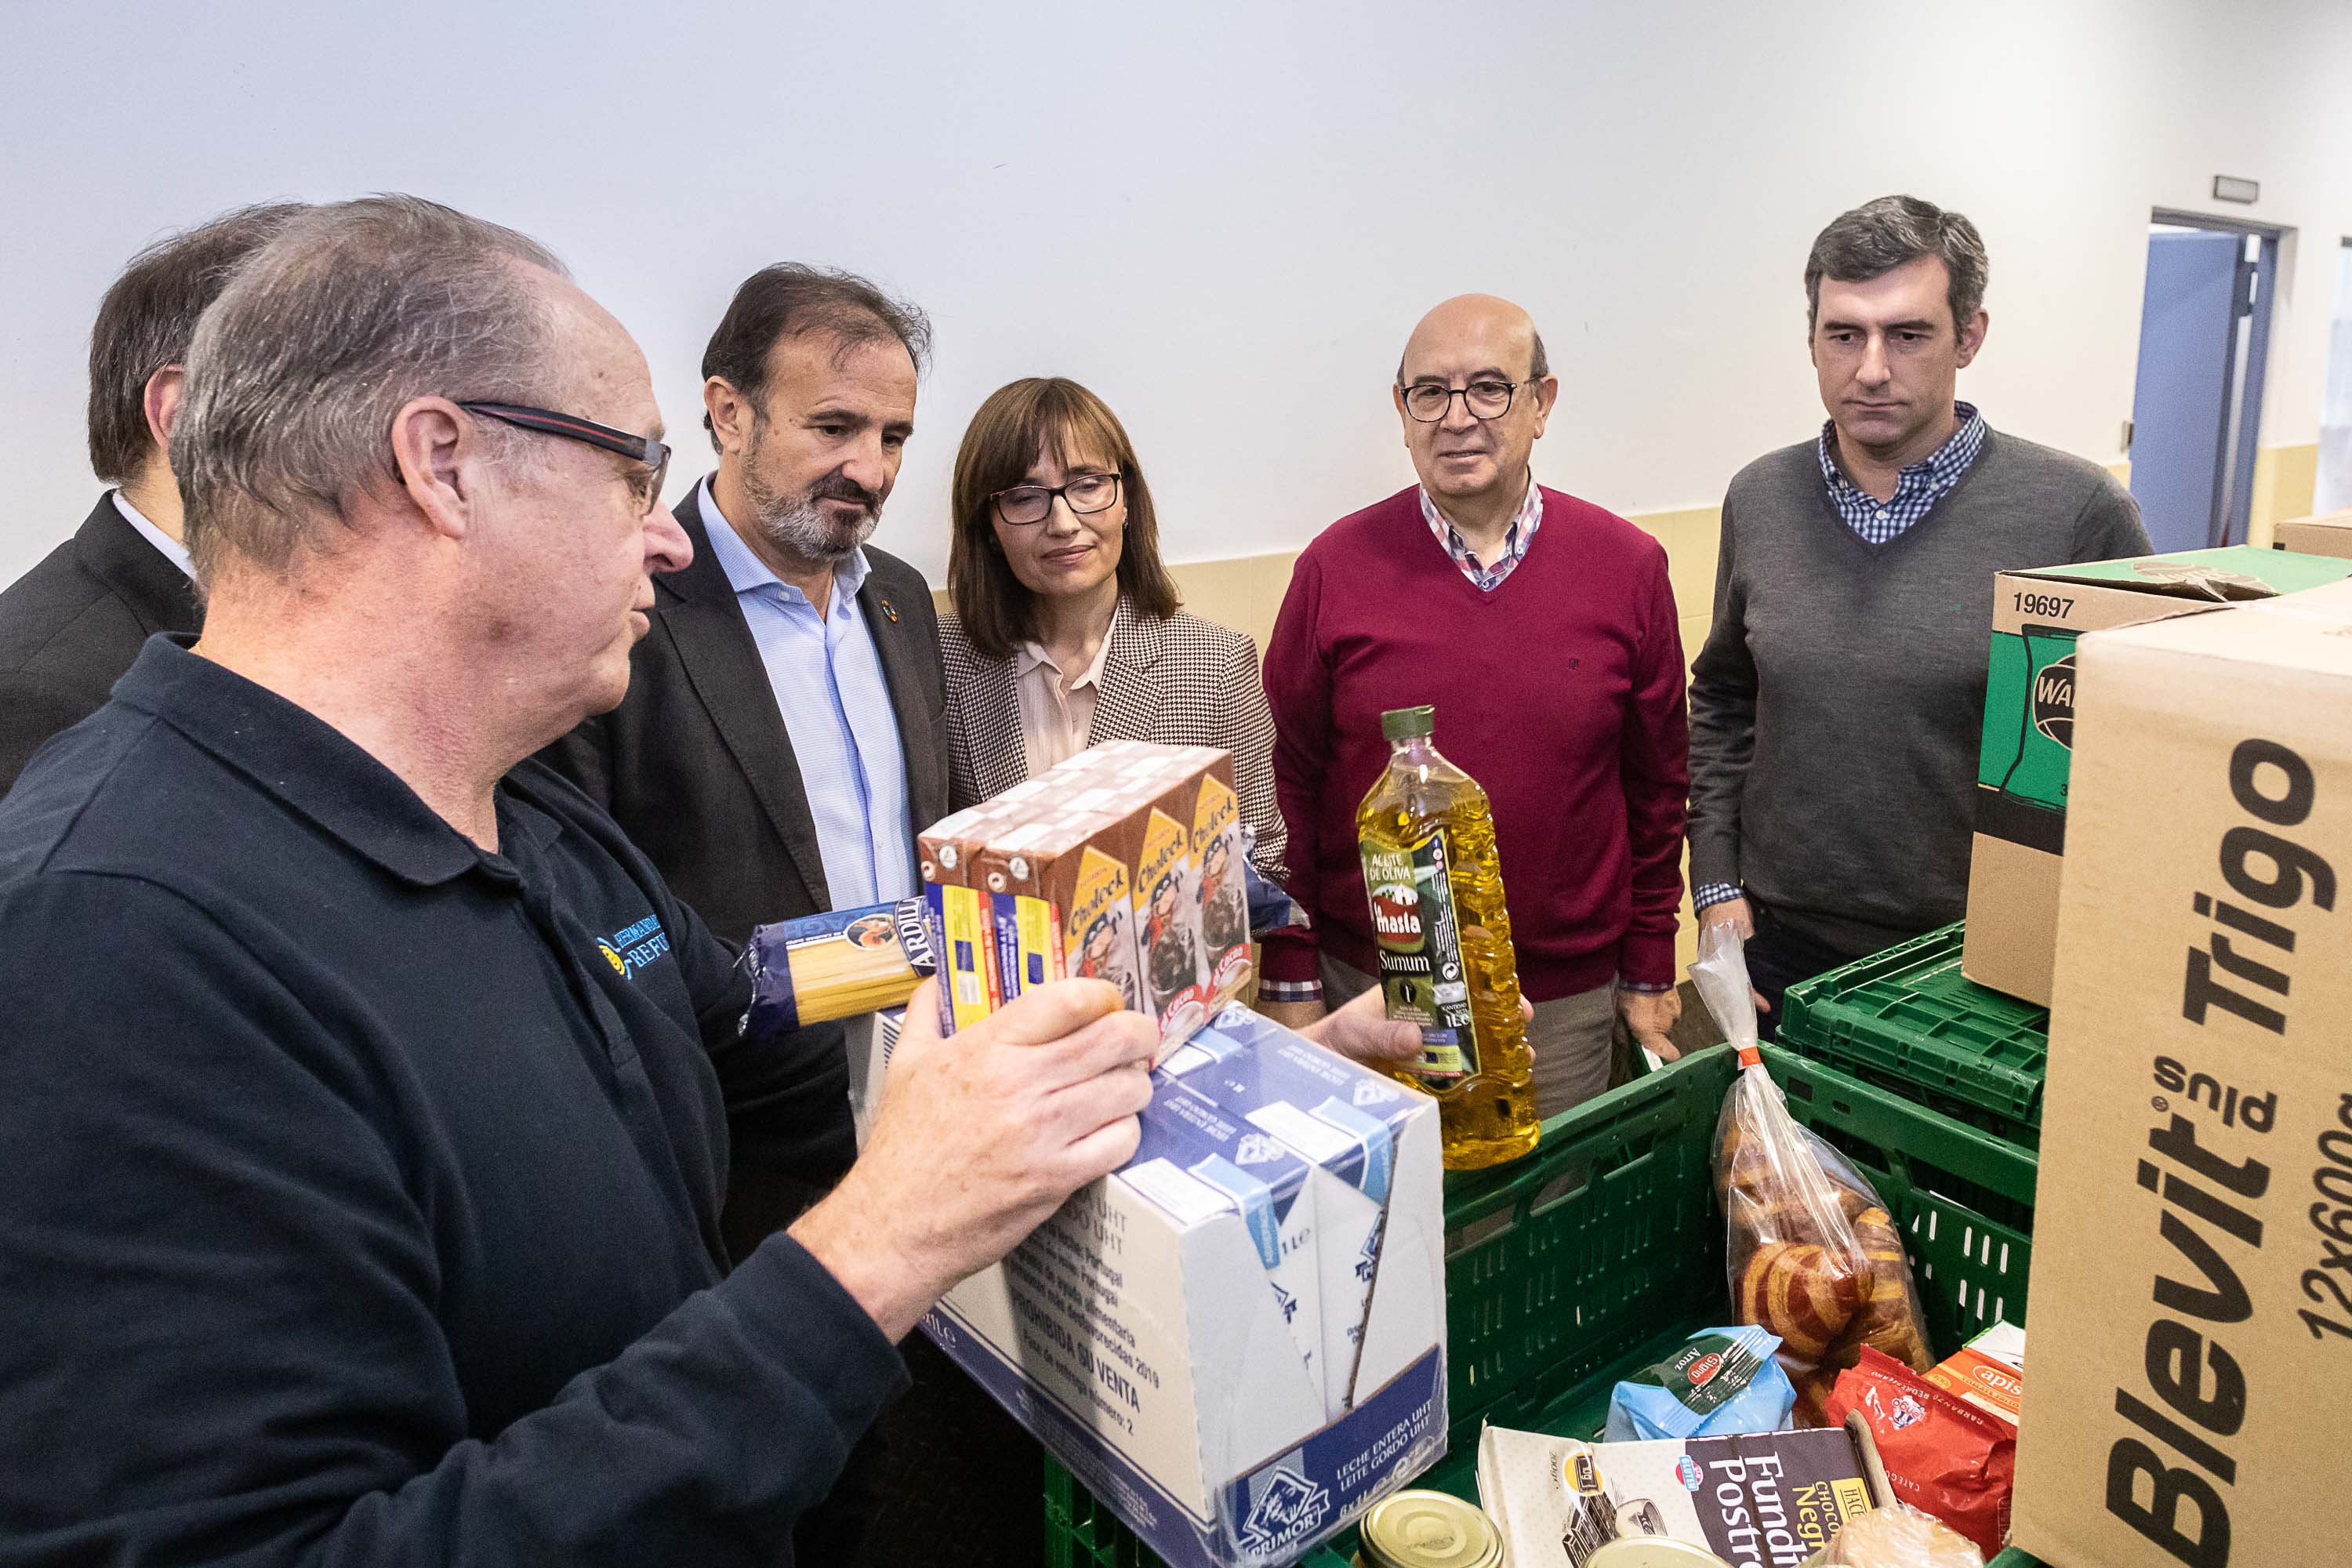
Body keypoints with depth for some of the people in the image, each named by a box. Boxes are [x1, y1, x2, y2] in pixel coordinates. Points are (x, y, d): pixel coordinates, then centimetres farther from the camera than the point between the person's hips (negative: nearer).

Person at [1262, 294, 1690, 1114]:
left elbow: (1657, 786, 5)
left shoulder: (1629, 566, -2)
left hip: (1566, 1004, 1)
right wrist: (1293, 982, -2)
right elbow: (1289, 781, -1)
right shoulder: (1335, 566, -5)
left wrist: (1650, 973, 8)